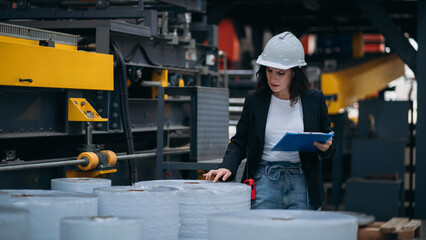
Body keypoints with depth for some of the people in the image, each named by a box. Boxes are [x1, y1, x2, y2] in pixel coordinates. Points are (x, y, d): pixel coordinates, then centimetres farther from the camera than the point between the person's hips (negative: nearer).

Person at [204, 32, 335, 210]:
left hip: (301, 182, 0)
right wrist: (227, 167, -8)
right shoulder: (254, 100, 5)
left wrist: (326, 147, -12)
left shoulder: (314, 100, 5)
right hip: (264, 179, 0)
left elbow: (328, 142, 11)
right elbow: (239, 142, 8)